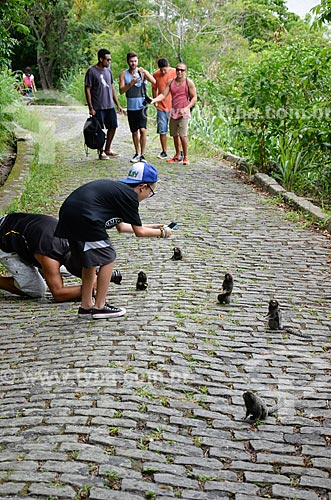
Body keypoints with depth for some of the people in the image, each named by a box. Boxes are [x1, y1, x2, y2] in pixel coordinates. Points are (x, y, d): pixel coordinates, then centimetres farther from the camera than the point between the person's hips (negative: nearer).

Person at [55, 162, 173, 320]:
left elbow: (121, 226, 33)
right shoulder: (129, 195, -2)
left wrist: (152, 226, 38)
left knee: (90, 260, 22)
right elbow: (139, 232, 3)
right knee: (107, 258, 6)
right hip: (84, 220, -9)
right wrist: (162, 232, 19)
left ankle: (86, 306, 25)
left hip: (67, 217, 9)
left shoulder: (115, 187, 25)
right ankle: (100, 307, 11)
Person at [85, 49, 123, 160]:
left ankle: (107, 149, 22)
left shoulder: (108, 70, 11)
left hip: (110, 106, 6)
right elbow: (87, 90, -9)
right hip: (98, 107, -6)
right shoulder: (91, 71, -8)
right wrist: (91, 108, -13)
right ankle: (101, 152, 12)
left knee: (113, 126, 8)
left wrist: (118, 105, 14)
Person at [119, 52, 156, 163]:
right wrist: (131, 84, -20)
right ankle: (137, 153, 24)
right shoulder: (124, 74, 4)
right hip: (131, 107, 2)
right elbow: (121, 91, -5)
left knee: (142, 130, -13)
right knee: (134, 132, 10)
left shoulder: (142, 72, 0)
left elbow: (153, 81, -15)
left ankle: (142, 154, -6)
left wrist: (145, 72, -28)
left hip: (142, 105, -2)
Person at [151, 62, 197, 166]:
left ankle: (186, 157, -6)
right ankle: (177, 156, 23)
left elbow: (194, 97, -3)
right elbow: (163, 95, 5)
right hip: (173, 111, 5)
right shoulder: (170, 82, 8)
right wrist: (154, 100, -12)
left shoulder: (188, 82, -3)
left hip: (184, 112, -5)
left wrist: (187, 108, -18)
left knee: (183, 135, -14)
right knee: (175, 135, 10)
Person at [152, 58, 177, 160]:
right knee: (162, 131, 4)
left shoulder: (175, 73, -6)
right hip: (161, 107, 2)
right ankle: (164, 152, 14)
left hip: (174, 107, -2)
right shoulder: (156, 75, 0)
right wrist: (155, 101, 5)